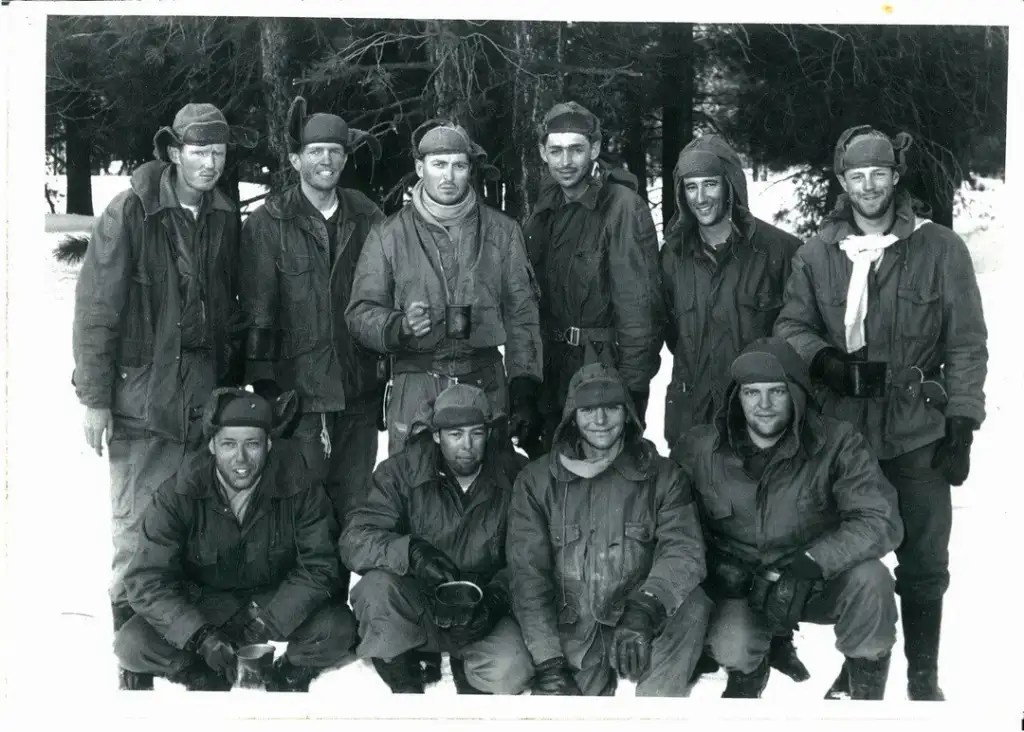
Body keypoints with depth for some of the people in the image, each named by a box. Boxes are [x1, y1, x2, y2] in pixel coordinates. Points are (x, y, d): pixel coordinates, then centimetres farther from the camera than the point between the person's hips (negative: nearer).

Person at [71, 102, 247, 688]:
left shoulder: (225, 218, 9)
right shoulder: (130, 213, -7)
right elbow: (96, 309, -7)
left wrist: (233, 384, 15)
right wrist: (95, 398, -9)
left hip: (207, 390, 5)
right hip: (142, 391, -4)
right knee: (139, 527, -3)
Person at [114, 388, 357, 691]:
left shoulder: (301, 489, -14)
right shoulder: (177, 496, -17)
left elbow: (318, 568, -14)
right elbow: (147, 580, -20)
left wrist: (269, 621, -29)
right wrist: (201, 635, -34)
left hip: (277, 603, 0)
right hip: (202, 607, 0)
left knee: (339, 628, -29)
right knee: (132, 644, -26)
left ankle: (286, 676, 3)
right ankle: (211, 681, 1)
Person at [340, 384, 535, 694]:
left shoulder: (513, 474, -4)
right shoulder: (402, 471, -7)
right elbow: (355, 540, -17)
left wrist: (495, 599, -22)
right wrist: (410, 551, -36)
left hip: (483, 609, 1)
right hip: (417, 607, 0)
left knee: (509, 673, -29)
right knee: (377, 587, -33)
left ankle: (466, 665, 11)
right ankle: (404, 685, -5)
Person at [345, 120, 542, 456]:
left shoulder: (502, 232, 9)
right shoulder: (389, 235, 5)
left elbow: (521, 313, 10)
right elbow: (361, 312, 4)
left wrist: (524, 388, 3)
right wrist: (399, 325, -18)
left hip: (486, 385, 1)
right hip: (415, 387, -1)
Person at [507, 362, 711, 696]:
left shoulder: (661, 476, 6)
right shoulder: (536, 481, 6)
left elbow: (683, 550, -8)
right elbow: (527, 573, -1)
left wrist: (644, 609, -29)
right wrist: (548, 662, -13)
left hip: (641, 627, 0)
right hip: (570, 636, 0)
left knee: (691, 605, -29)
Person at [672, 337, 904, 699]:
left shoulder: (837, 443, -16)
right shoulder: (699, 449, -10)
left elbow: (881, 520, -23)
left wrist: (810, 564, -34)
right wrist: (716, 564, -16)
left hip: (819, 583, -1)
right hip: (741, 584, 1)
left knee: (868, 578, -32)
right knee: (731, 648, -29)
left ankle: (867, 688, -4)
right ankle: (747, 671, 13)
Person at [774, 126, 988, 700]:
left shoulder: (939, 249, -1)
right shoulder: (817, 255, 5)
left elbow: (967, 345, 0)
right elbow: (791, 324, 7)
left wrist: (961, 422, -5)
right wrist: (821, 357, -14)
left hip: (918, 435, -1)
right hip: (841, 428, 2)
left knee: (924, 565, 7)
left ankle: (924, 678, 22)